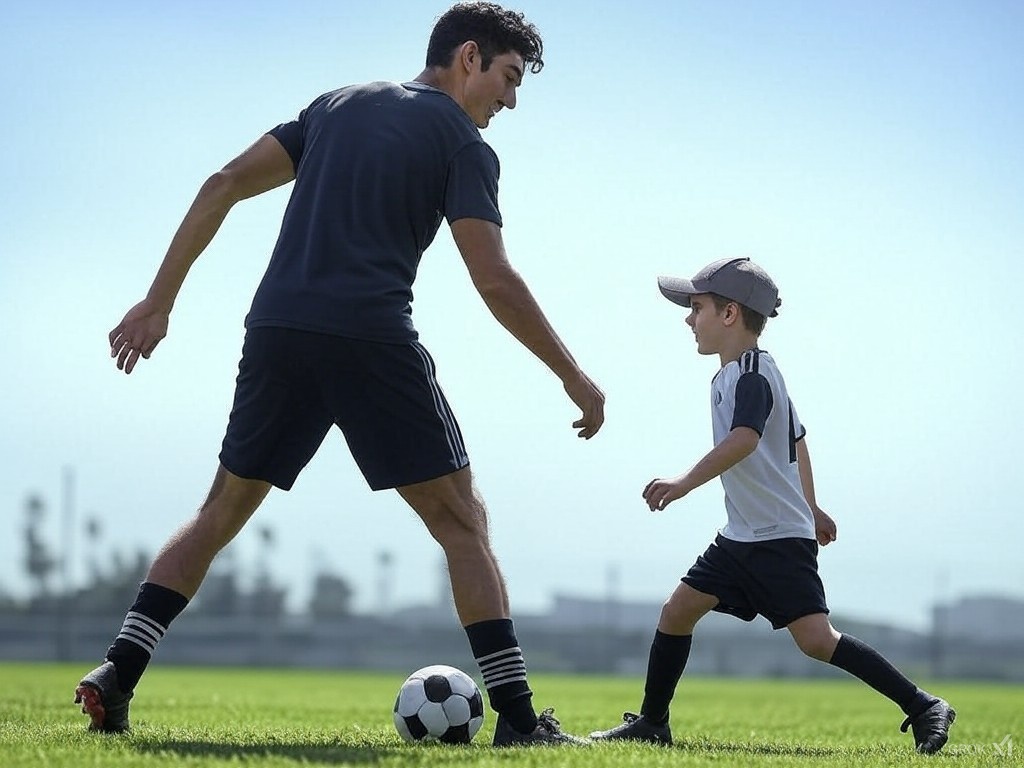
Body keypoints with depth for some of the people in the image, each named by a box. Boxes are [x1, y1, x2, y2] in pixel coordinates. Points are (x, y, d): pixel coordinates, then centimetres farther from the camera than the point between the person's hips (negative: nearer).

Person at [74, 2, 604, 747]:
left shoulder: (340, 104, 22)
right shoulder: (463, 145, 5)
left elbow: (223, 186, 15)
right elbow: (494, 281, -5)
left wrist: (158, 302, 15)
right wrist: (574, 378, 3)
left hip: (277, 331, 5)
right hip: (372, 339, -5)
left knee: (223, 511, 18)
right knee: (462, 520, 2)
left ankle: (117, 674, 6)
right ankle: (518, 717, -5)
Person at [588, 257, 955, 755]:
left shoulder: (752, 372, -13)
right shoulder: (731, 375, 17)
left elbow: (744, 439, -32)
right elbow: (796, 438, 29)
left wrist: (685, 484, -39)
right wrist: (809, 507, 37)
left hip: (780, 539, -10)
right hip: (740, 538, 10)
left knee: (816, 638, -16)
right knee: (677, 611, 6)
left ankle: (923, 709, -11)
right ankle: (652, 723, 14)